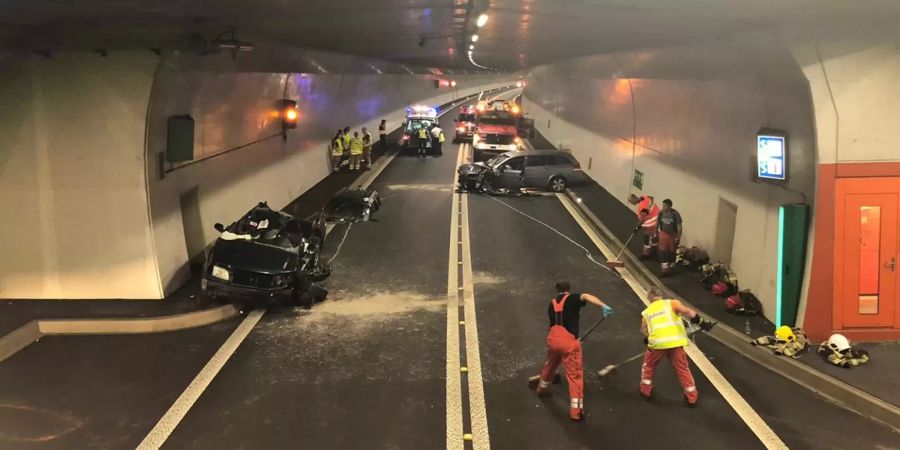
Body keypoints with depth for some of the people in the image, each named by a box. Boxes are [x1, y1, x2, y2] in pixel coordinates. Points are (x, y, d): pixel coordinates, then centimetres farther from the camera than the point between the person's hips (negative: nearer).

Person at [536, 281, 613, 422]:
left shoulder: (552, 304, 17)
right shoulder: (572, 299, 0)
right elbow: (586, 296, -23)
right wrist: (604, 306, -36)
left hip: (553, 339, 6)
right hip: (568, 341, -6)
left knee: (550, 365, 33)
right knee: (575, 375, 2)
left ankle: (542, 388, 55)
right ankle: (576, 410, 1)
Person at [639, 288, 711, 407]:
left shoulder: (646, 312, 22)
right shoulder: (671, 303, 15)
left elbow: (644, 331, 12)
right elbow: (686, 311, -4)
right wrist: (701, 322, -10)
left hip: (657, 342, 1)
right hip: (675, 341, -1)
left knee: (648, 365, 27)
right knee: (683, 369, 15)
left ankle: (646, 391, 33)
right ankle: (692, 398, 19)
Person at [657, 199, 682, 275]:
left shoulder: (675, 214, -17)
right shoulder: (661, 213, -9)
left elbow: (679, 226, -13)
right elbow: (657, 223, 5)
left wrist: (678, 238, -15)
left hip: (673, 235, -2)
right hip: (663, 234, 2)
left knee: (672, 252, 11)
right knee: (663, 252, -4)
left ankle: (671, 268, 28)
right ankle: (665, 268, 1)